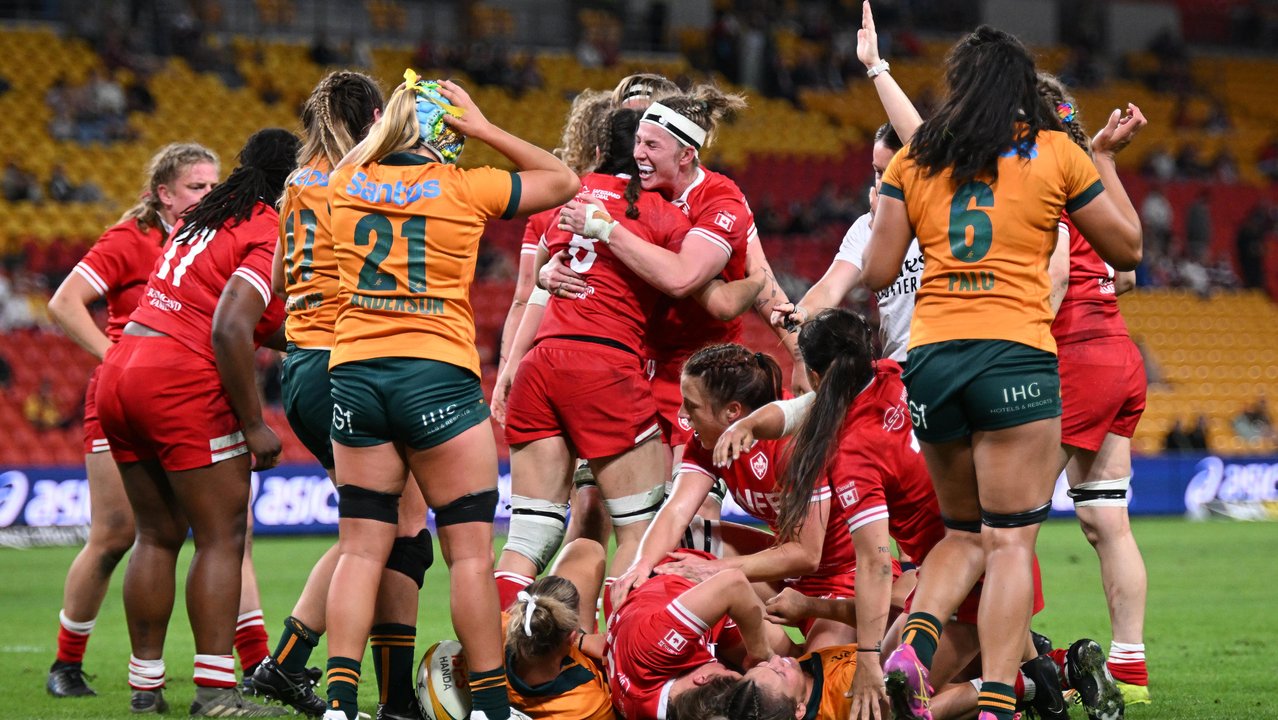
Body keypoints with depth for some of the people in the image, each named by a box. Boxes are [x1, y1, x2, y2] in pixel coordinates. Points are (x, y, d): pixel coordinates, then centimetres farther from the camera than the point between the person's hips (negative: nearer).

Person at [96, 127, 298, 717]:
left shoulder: (204, 219, 19)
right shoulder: (275, 236, -6)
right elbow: (229, 329, -18)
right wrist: (254, 425, -13)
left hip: (120, 372, 8)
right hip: (182, 382, -8)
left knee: (158, 535, 14)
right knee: (222, 537, -2)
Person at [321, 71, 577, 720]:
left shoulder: (346, 184, 6)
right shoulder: (464, 189, -3)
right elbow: (562, 180, 11)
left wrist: (387, 125, 27)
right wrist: (485, 131, 10)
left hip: (354, 373, 4)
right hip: (438, 376, -4)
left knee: (361, 548, 6)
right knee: (470, 550, 1)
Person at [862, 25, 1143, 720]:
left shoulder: (914, 159, 10)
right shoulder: (1056, 154, 5)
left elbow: (877, 272, 7)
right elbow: (1126, 247, 13)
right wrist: (1104, 155, 24)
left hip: (930, 355, 3)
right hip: (1017, 353, -3)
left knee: (964, 532, 17)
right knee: (1010, 542, -3)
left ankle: (915, 641, -10)